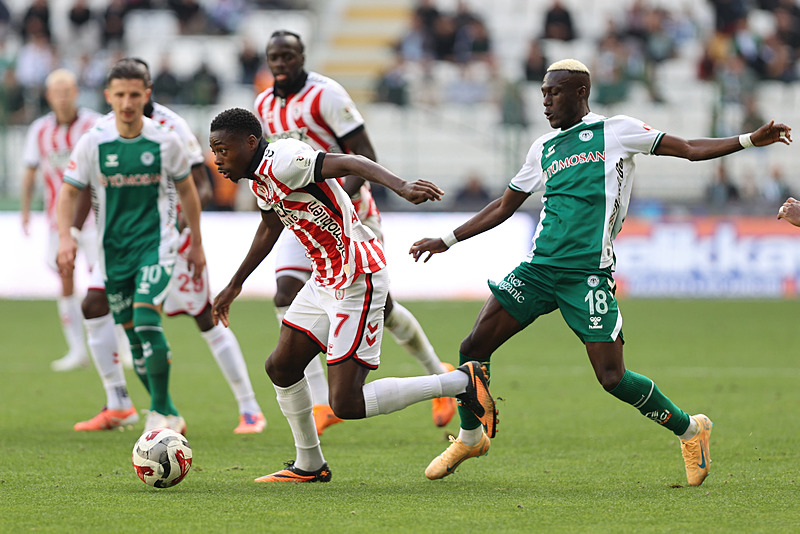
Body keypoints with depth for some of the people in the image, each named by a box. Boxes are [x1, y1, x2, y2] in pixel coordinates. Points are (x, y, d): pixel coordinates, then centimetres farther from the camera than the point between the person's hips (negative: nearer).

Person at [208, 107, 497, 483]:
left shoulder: (281, 162, -21)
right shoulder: (260, 178, 10)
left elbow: (350, 163, -32)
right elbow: (269, 228, 30)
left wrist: (400, 186, -50)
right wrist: (235, 284, 40)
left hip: (357, 282, -10)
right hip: (324, 281, 10)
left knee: (347, 405, -11)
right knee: (281, 368, 14)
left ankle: (462, 383, -2)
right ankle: (309, 465, 30)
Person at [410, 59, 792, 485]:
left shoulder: (615, 131, 5)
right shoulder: (543, 149, 19)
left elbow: (690, 149, 4)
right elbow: (503, 207, 29)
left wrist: (750, 140, -7)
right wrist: (446, 241, 28)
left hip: (588, 274, -5)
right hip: (539, 268, 5)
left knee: (612, 378, -12)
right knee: (475, 345, -4)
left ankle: (689, 430, 11)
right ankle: (470, 437, 19)